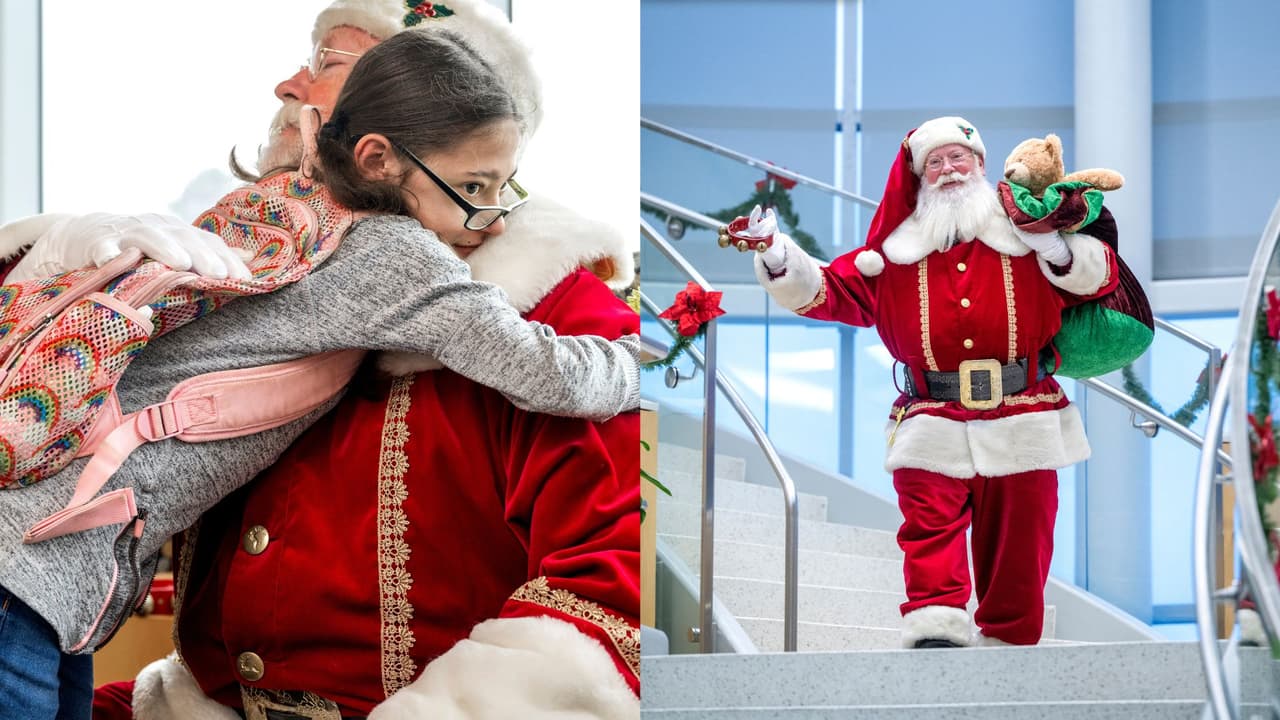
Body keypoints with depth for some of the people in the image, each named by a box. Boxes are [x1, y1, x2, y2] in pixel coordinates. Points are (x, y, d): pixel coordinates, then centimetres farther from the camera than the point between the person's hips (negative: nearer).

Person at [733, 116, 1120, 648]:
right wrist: (779, 256, -4)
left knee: (1018, 543, 5)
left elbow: (1098, 278, 9)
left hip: (1022, 427, 0)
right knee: (930, 529, -15)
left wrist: (1065, 253, -12)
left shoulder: (1025, 235, 10)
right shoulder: (897, 251, 13)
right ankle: (934, 630, -20)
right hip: (933, 426, 0)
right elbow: (831, 290, 10)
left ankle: (1007, 643, 15)